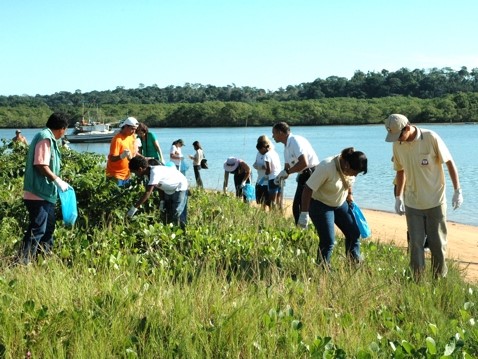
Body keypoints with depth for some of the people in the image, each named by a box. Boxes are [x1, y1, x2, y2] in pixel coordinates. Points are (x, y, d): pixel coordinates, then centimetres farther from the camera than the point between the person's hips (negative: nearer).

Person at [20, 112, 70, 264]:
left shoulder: (49, 138, 16)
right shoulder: (45, 138, -15)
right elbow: (41, 165, -22)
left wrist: (58, 181, 19)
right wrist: (58, 180, -15)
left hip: (45, 193, 11)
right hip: (39, 194, -11)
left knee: (48, 228, 18)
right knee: (37, 230, -10)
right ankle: (23, 264, -8)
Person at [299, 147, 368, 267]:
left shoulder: (350, 168, -12)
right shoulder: (326, 167, -33)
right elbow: (308, 189, -30)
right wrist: (304, 213, -29)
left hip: (340, 204, 7)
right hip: (320, 205, -7)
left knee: (354, 233, 6)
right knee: (328, 242, -12)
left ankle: (356, 264, 19)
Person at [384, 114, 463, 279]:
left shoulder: (431, 138, -16)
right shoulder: (397, 145, -3)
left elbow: (449, 162, -8)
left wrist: (457, 191, -9)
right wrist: (398, 197, 12)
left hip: (435, 202, -3)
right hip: (412, 204, 3)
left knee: (437, 243, 6)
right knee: (415, 244, 3)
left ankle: (440, 279, 20)